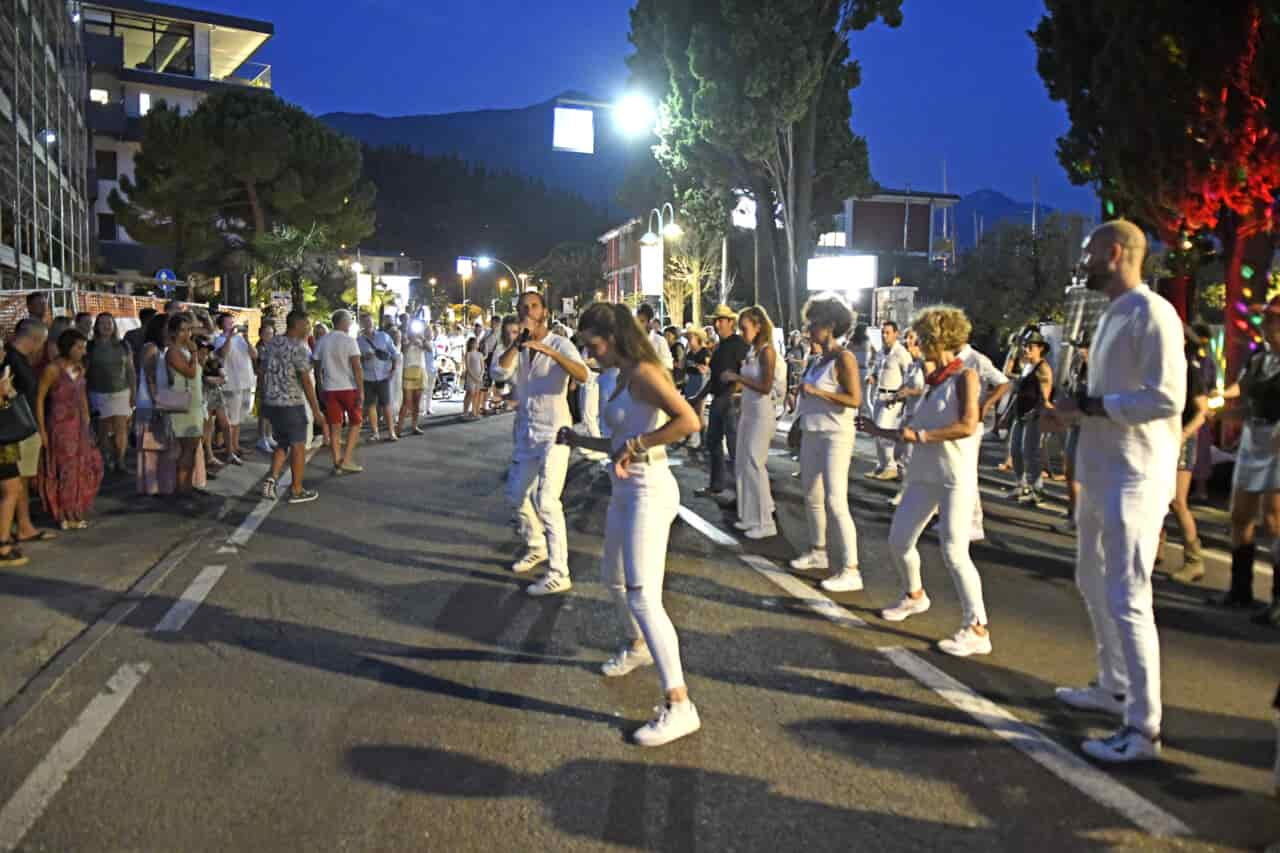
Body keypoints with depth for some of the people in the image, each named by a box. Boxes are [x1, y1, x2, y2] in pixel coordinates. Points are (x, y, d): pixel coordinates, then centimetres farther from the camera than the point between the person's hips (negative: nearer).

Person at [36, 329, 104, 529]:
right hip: (60, 426, -6)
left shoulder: (80, 368, 7)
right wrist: (42, 430, -14)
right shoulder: (52, 369, -14)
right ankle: (66, 517, 13)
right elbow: (39, 399, -12)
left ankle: (75, 513, 20)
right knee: (66, 470, 1)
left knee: (83, 467, 7)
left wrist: (87, 422, 13)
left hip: (79, 425, 7)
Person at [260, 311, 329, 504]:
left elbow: (263, 372, 13)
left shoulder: (270, 344, 8)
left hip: (270, 403, 7)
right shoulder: (298, 348, -15)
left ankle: (272, 478, 4)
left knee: (282, 443, 20)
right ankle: (297, 490, 11)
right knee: (298, 446, 5)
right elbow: (306, 382, -18)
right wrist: (316, 411, -15)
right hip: (291, 404, -7)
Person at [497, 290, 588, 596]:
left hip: (554, 432, -7)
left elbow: (583, 375, -29)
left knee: (547, 501, -15)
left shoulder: (560, 344, -9)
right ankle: (536, 547, 41)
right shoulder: (518, 346, 7)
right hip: (526, 430, 7)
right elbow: (502, 369, -13)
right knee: (516, 494, 17)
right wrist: (519, 341, -20)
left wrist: (548, 350, -39)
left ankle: (558, 574, -12)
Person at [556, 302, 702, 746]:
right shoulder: (622, 378, 14)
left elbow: (688, 421, -29)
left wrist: (634, 446, -23)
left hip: (648, 492, -10)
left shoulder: (644, 373, -15)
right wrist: (579, 440, 12)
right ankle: (637, 646, 50)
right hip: (624, 490, 10)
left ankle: (679, 706, -12)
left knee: (643, 597, -15)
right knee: (612, 577, 25)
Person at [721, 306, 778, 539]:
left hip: (762, 415, -9)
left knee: (754, 465, -7)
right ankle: (750, 517, 20)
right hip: (747, 413, 9)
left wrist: (737, 377, -17)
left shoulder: (767, 351, -13)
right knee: (743, 465, 11)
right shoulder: (751, 351, 10)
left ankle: (764, 522, 0)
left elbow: (765, 387, -20)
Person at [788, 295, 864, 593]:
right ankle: (818, 552, 33)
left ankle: (850, 571, -10)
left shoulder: (844, 358, -13)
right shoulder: (819, 359, 11)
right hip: (811, 435, 9)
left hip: (836, 437, -9)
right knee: (812, 497, 17)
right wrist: (798, 424, 18)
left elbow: (855, 400, -21)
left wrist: (816, 391, -23)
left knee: (835, 502, -12)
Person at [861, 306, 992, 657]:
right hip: (924, 475, 8)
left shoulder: (964, 377, -8)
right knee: (898, 540, 12)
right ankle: (914, 596, 38)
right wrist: (881, 432, 20)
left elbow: (968, 426, -21)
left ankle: (977, 630, -7)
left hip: (956, 477, -8)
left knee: (954, 552, -14)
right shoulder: (934, 381, 16)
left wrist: (920, 435, -18)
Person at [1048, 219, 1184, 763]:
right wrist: (1075, 411, 3)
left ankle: (1143, 728, 0)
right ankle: (1114, 687, 36)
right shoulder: (1110, 316, 16)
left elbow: (1166, 397, -23)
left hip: (1133, 478, -10)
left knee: (1127, 598, -8)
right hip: (1099, 472, 10)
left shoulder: (1151, 314, -15)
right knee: (1094, 584, 20)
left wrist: (1087, 406, -18)